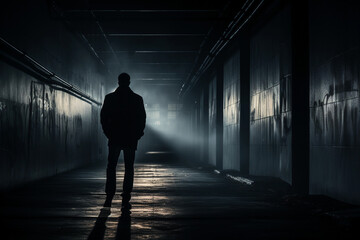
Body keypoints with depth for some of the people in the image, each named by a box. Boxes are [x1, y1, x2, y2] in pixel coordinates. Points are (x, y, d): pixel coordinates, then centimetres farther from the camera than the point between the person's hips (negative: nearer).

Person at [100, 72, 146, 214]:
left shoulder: (109, 98, -1)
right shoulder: (137, 99, -1)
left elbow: (103, 118, 0)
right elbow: (142, 119, 0)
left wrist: (108, 133, 10)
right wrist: (137, 135, 9)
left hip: (114, 138, 0)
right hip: (131, 139, 0)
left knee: (111, 168, 11)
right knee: (129, 169, 4)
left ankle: (109, 198, 6)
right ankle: (126, 200, -3)